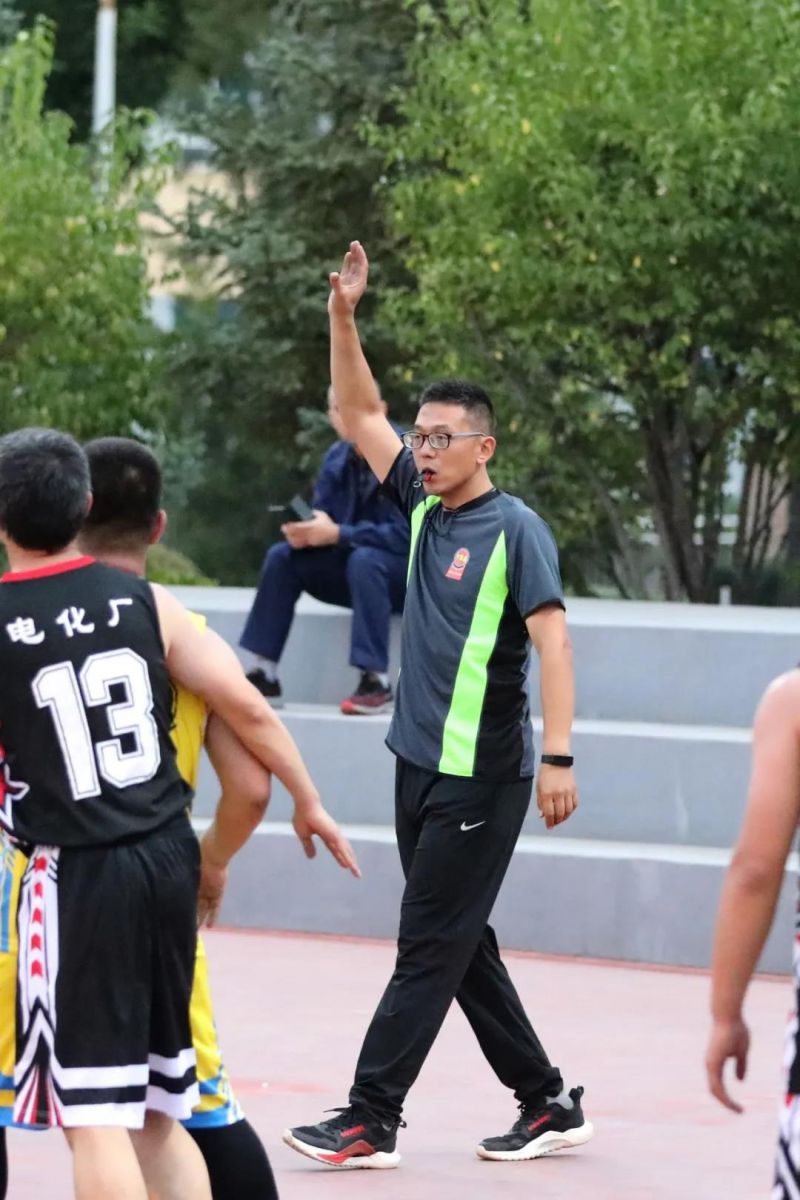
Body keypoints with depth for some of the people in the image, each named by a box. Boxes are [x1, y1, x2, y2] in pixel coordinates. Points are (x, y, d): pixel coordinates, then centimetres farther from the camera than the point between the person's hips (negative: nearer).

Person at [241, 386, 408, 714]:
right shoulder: (337, 459, 1)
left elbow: (404, 535, -26)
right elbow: (322, 517, 4)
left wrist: (336, 534, -32)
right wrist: (304, 532, -21)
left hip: (411, 574, -7)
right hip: (357, 571, 7)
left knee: (364, 560, -36)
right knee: (281, 557, -8)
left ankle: (376, 682, -35)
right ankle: (265, 676, -10)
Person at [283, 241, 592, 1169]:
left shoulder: (514, 528, -11)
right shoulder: (424, 504, 9)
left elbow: (550, 638, -16)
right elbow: (360, 414, 14)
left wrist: (558, 755, -23)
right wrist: (343, 317, 2)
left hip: (480, 778, -8)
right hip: (421, 766, 8)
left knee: (430, 950, -5)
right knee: (459, 946, 12)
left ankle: (371, 1120, -5)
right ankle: (548, 1105, 19)